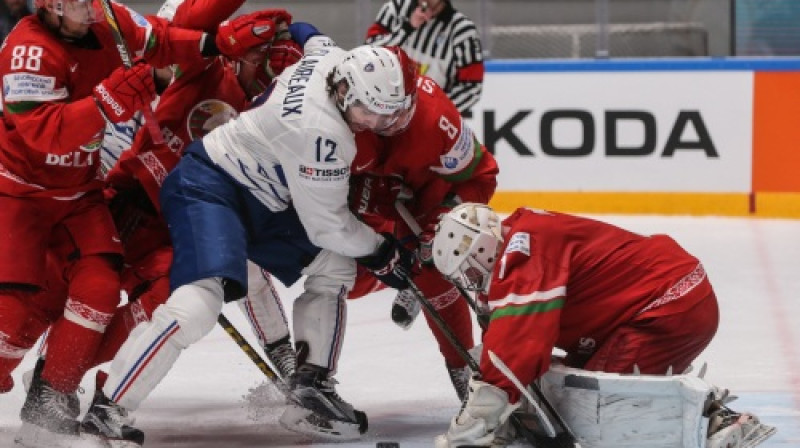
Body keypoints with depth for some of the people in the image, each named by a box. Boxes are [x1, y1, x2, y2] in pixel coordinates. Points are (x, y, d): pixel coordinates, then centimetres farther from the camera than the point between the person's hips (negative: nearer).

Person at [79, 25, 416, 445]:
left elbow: (305, 33, 18)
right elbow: (326, 224, -20)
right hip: (209, 186, -11)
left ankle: (309, 393, 10)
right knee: (202, 298, -28)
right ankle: (107, 408, -25)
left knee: (335, 267, 10)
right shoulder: (319, 131, -31)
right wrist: (382, 255, -6)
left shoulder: (336, 59, -8)